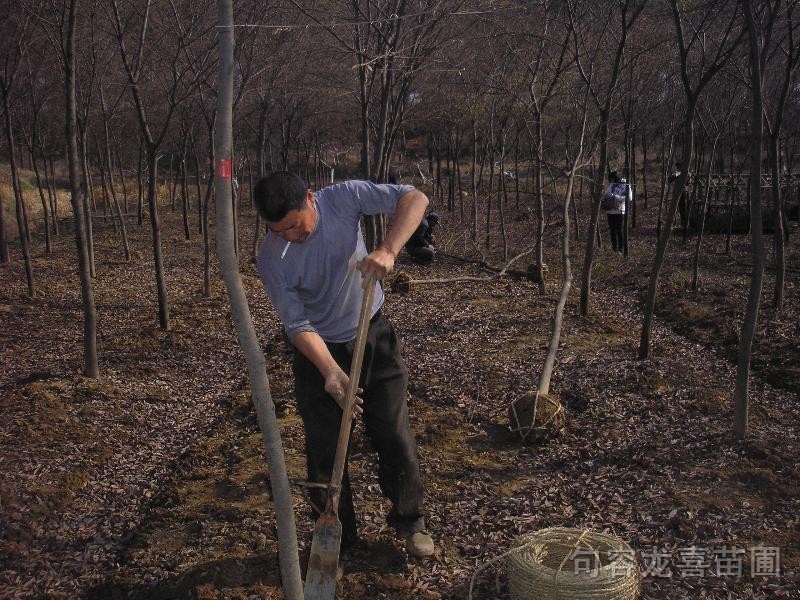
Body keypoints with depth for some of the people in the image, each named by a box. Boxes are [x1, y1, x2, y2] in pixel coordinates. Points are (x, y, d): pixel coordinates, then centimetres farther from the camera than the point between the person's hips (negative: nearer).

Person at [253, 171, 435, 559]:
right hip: (318, 348, -1)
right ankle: (336, 538, 24)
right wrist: (330, 372, -37)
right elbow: (298, 325, -22)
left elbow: (414, 199, -24)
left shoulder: (343, 198, -21)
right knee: (325, 450, 4)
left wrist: (388, 250, -39)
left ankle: (409, 521, 28)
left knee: (395, 437, 7)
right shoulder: (271, 260, -22)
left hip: (372, 334, 1)